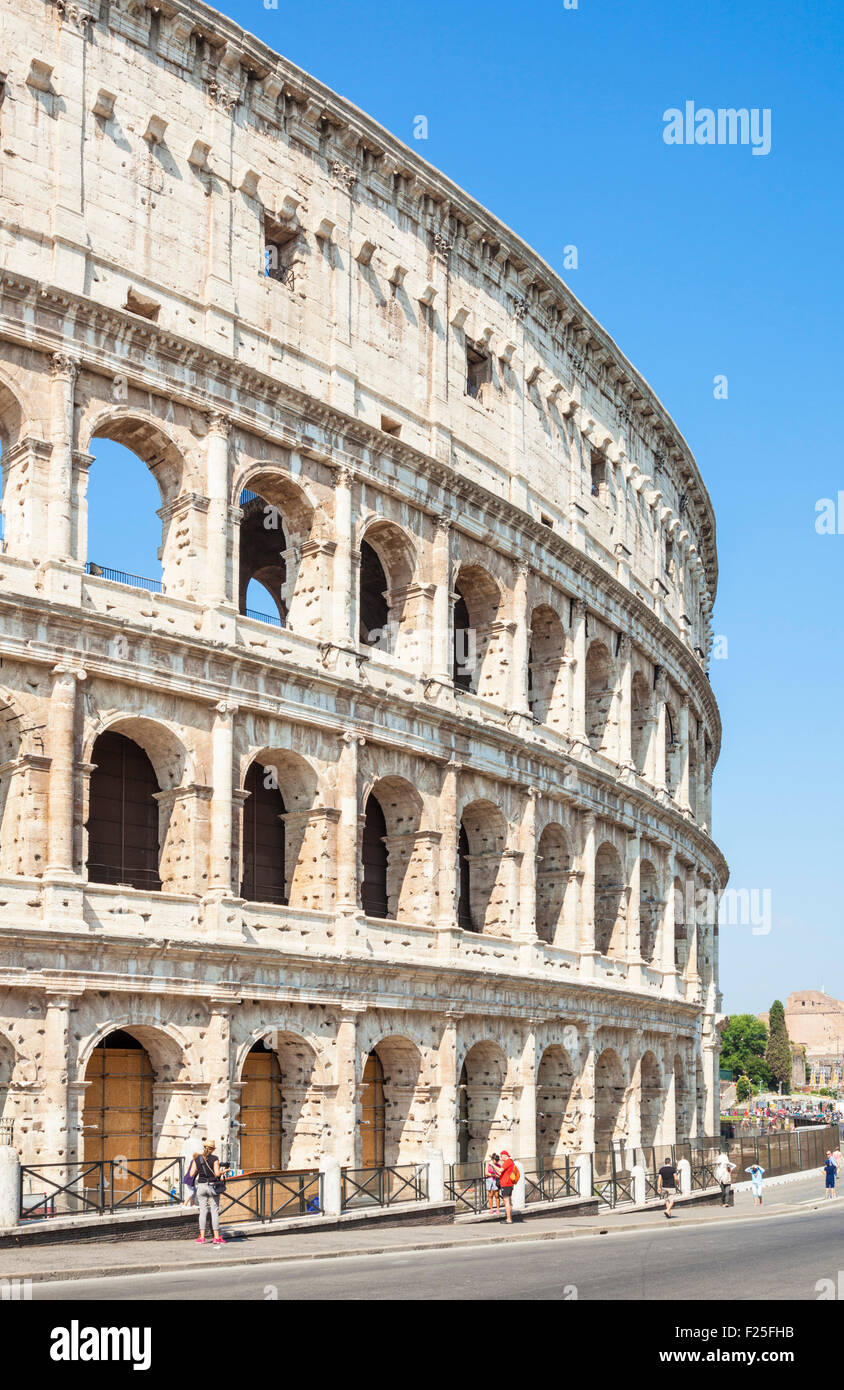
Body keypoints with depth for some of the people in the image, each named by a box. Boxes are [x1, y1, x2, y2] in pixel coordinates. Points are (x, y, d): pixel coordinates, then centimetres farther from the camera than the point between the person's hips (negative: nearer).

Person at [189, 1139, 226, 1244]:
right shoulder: (214, 1159, -8)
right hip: (213, 1186, -2)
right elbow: (217, 1173, -15)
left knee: (203, 1211, 5)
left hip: (201, 1186, 2)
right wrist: (222, 1173, 6)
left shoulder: (197, 1159, 1)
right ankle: (216, 1237, 1)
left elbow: (191, 1174, 0)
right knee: (215, 1211, 3)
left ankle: (202, 1237, -1)